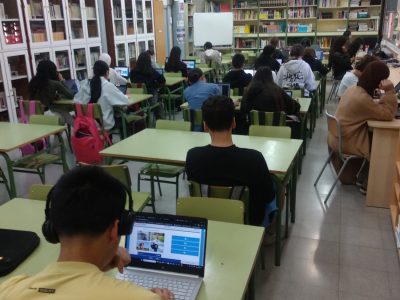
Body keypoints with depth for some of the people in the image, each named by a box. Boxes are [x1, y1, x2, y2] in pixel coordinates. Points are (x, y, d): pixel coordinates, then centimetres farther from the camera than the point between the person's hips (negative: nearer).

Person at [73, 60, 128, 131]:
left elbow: (76, 100, 9)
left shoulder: (85, 84, -1)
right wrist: (125, 96, 12)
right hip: (105, 125, -5)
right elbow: (124, 101, -10)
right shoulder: (108, 86, -14)